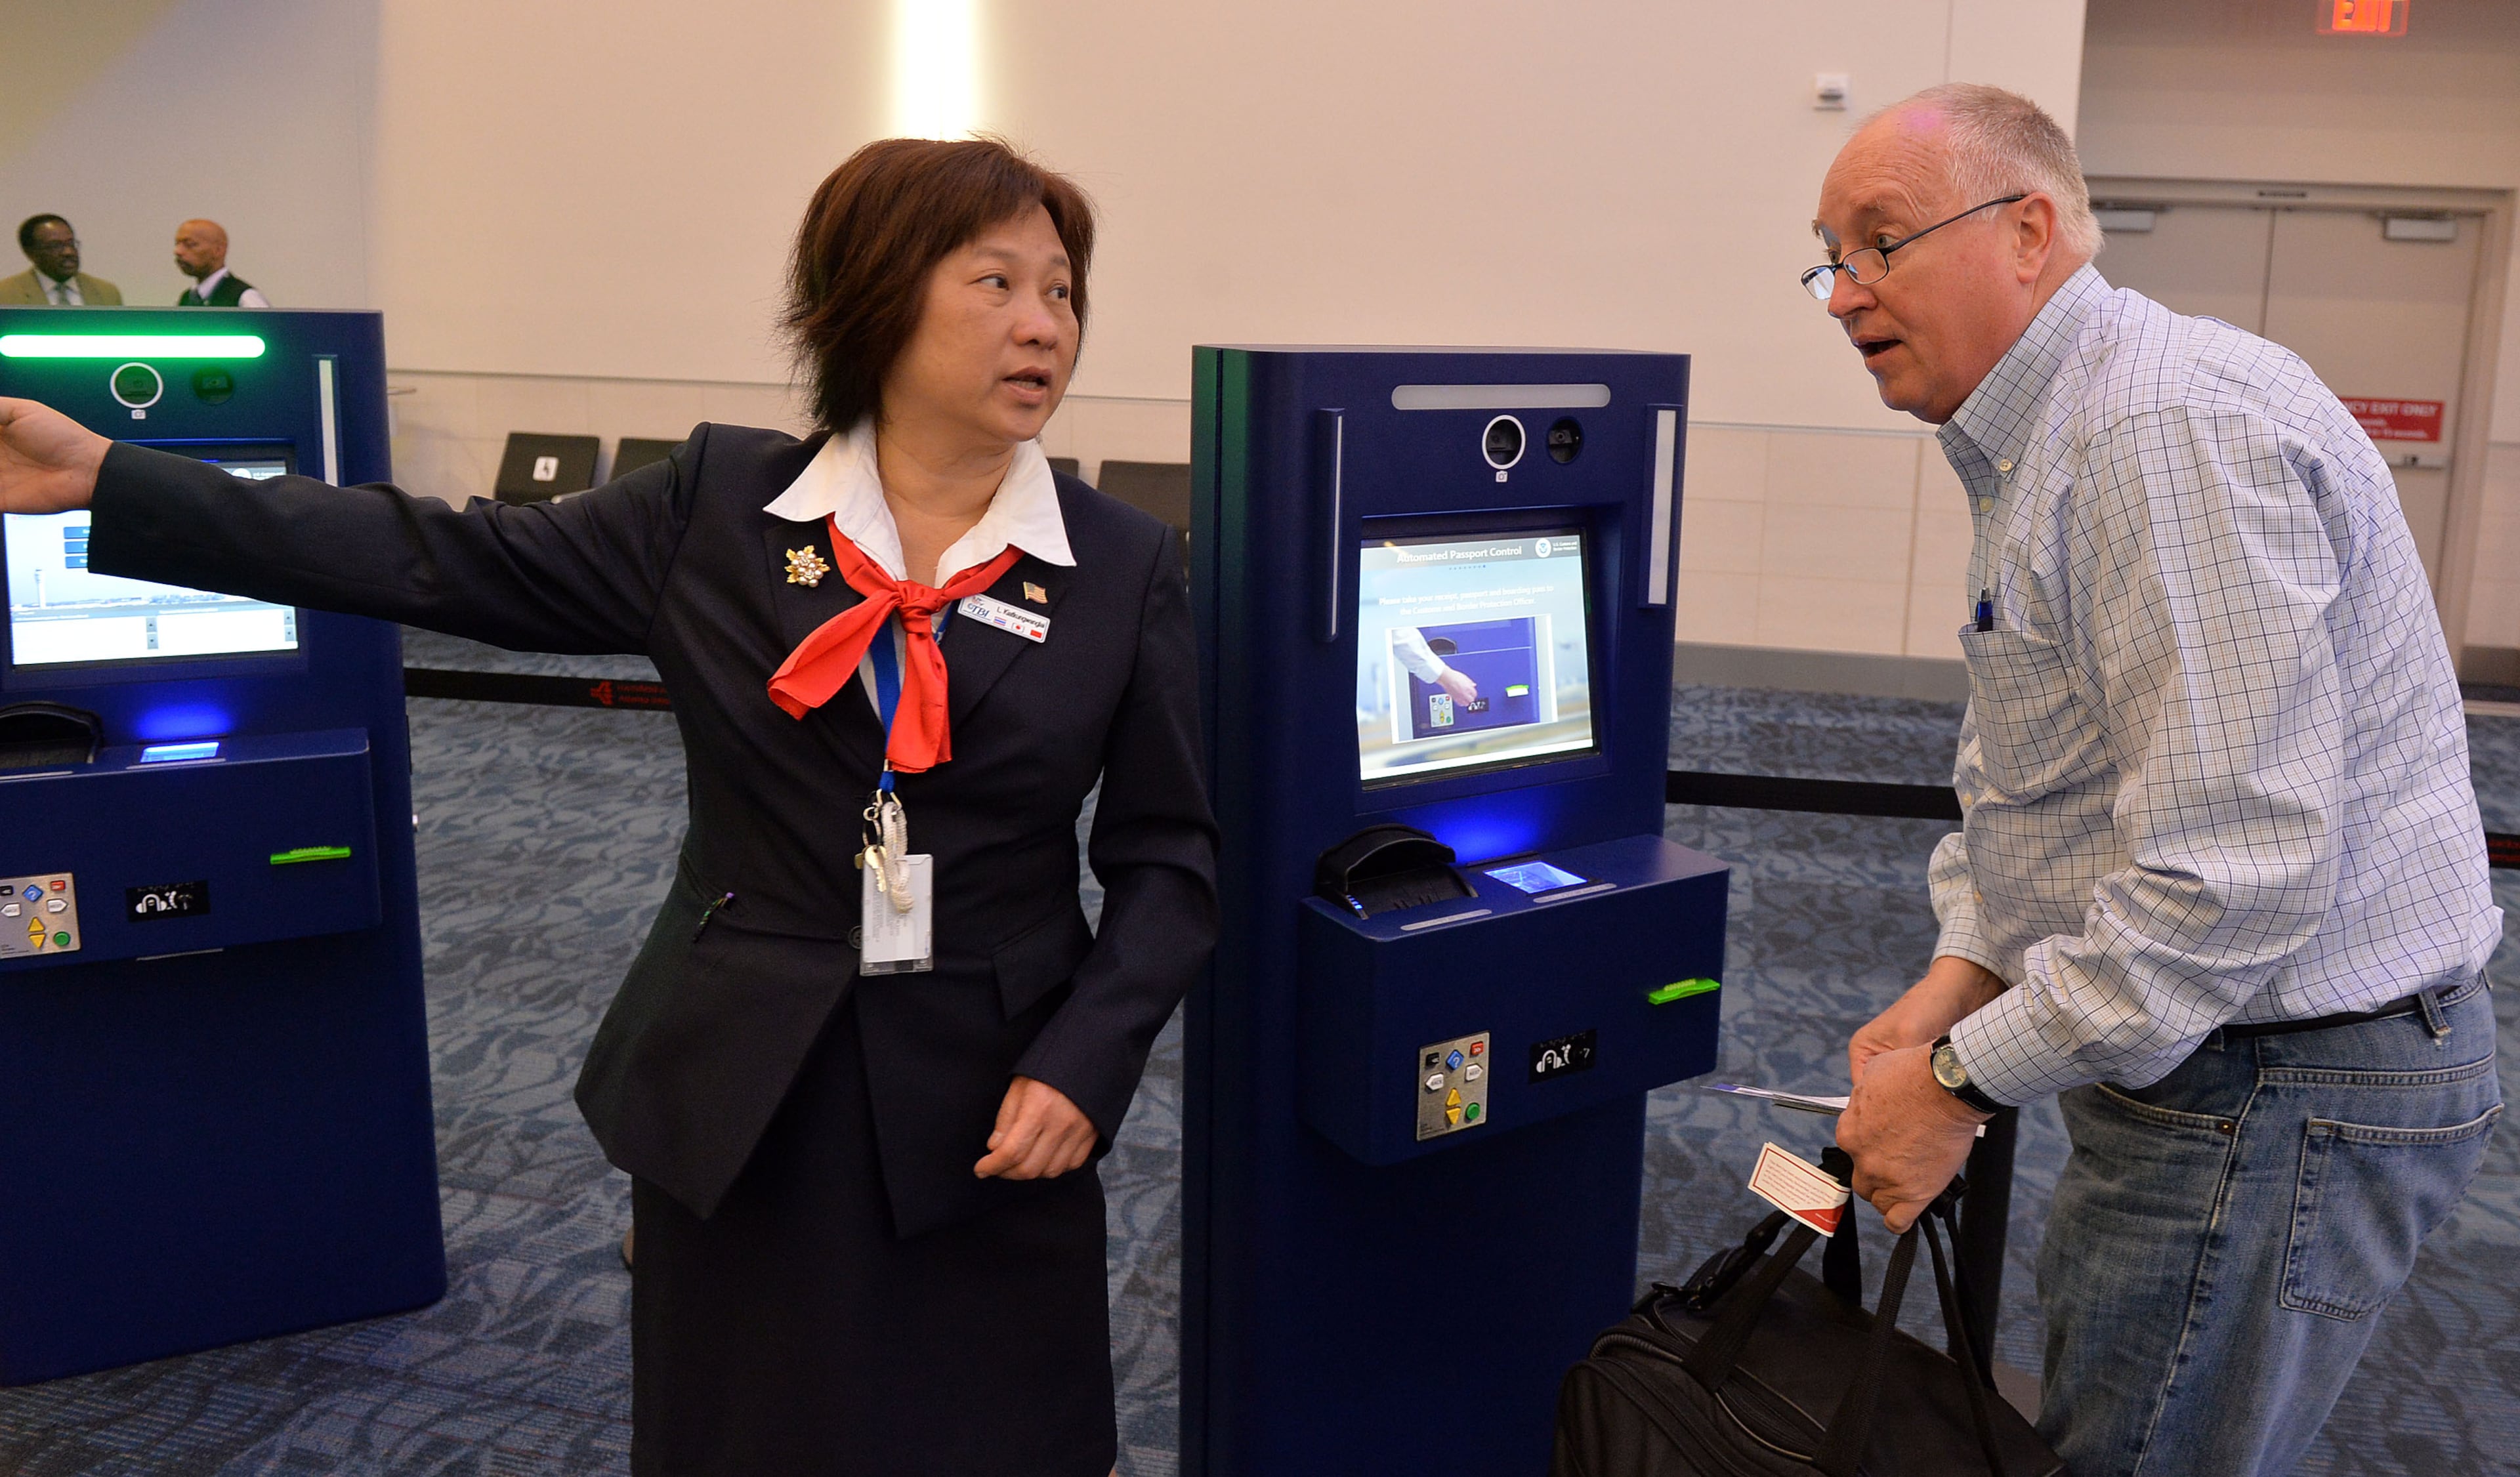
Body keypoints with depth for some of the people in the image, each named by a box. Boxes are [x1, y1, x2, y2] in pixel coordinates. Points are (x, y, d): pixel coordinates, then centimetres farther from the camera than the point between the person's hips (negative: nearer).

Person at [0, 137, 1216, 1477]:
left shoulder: (1126, 568, -3)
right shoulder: (719, 505, -1)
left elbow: (1167, 855, 0)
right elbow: (447, 563, 0)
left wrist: (1082, 1063, -14)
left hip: (990, 1119, 0)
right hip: (734, 1104, 1)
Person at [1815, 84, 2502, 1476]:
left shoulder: (2169, 429, -24)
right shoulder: (2035, 442, 12)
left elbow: (2237, 867, -30)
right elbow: (2016, 766, 18)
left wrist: (1965, 1080, -21)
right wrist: (1961, 972, 2)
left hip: (2282, 1091, -10)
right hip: (2209, 1057, 10)